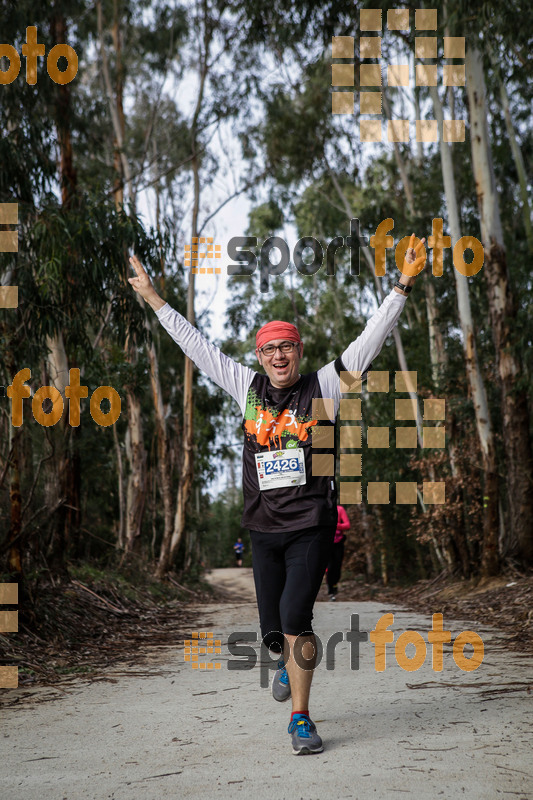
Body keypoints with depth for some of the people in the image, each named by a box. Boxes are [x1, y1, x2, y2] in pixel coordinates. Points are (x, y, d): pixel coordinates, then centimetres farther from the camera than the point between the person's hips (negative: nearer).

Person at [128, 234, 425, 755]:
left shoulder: (324, 386, 1)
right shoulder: (249, 389, 8)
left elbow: (371, 338, -2)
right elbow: (197, 346, 14)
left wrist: (403, 284, -8)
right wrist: (153, 299, 17)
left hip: (311, 524, -3)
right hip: (264, 527, 3)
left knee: (295, 621, -16)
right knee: (276, 629, 11)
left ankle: (300, 718, -1)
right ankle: (289, 660, 47)